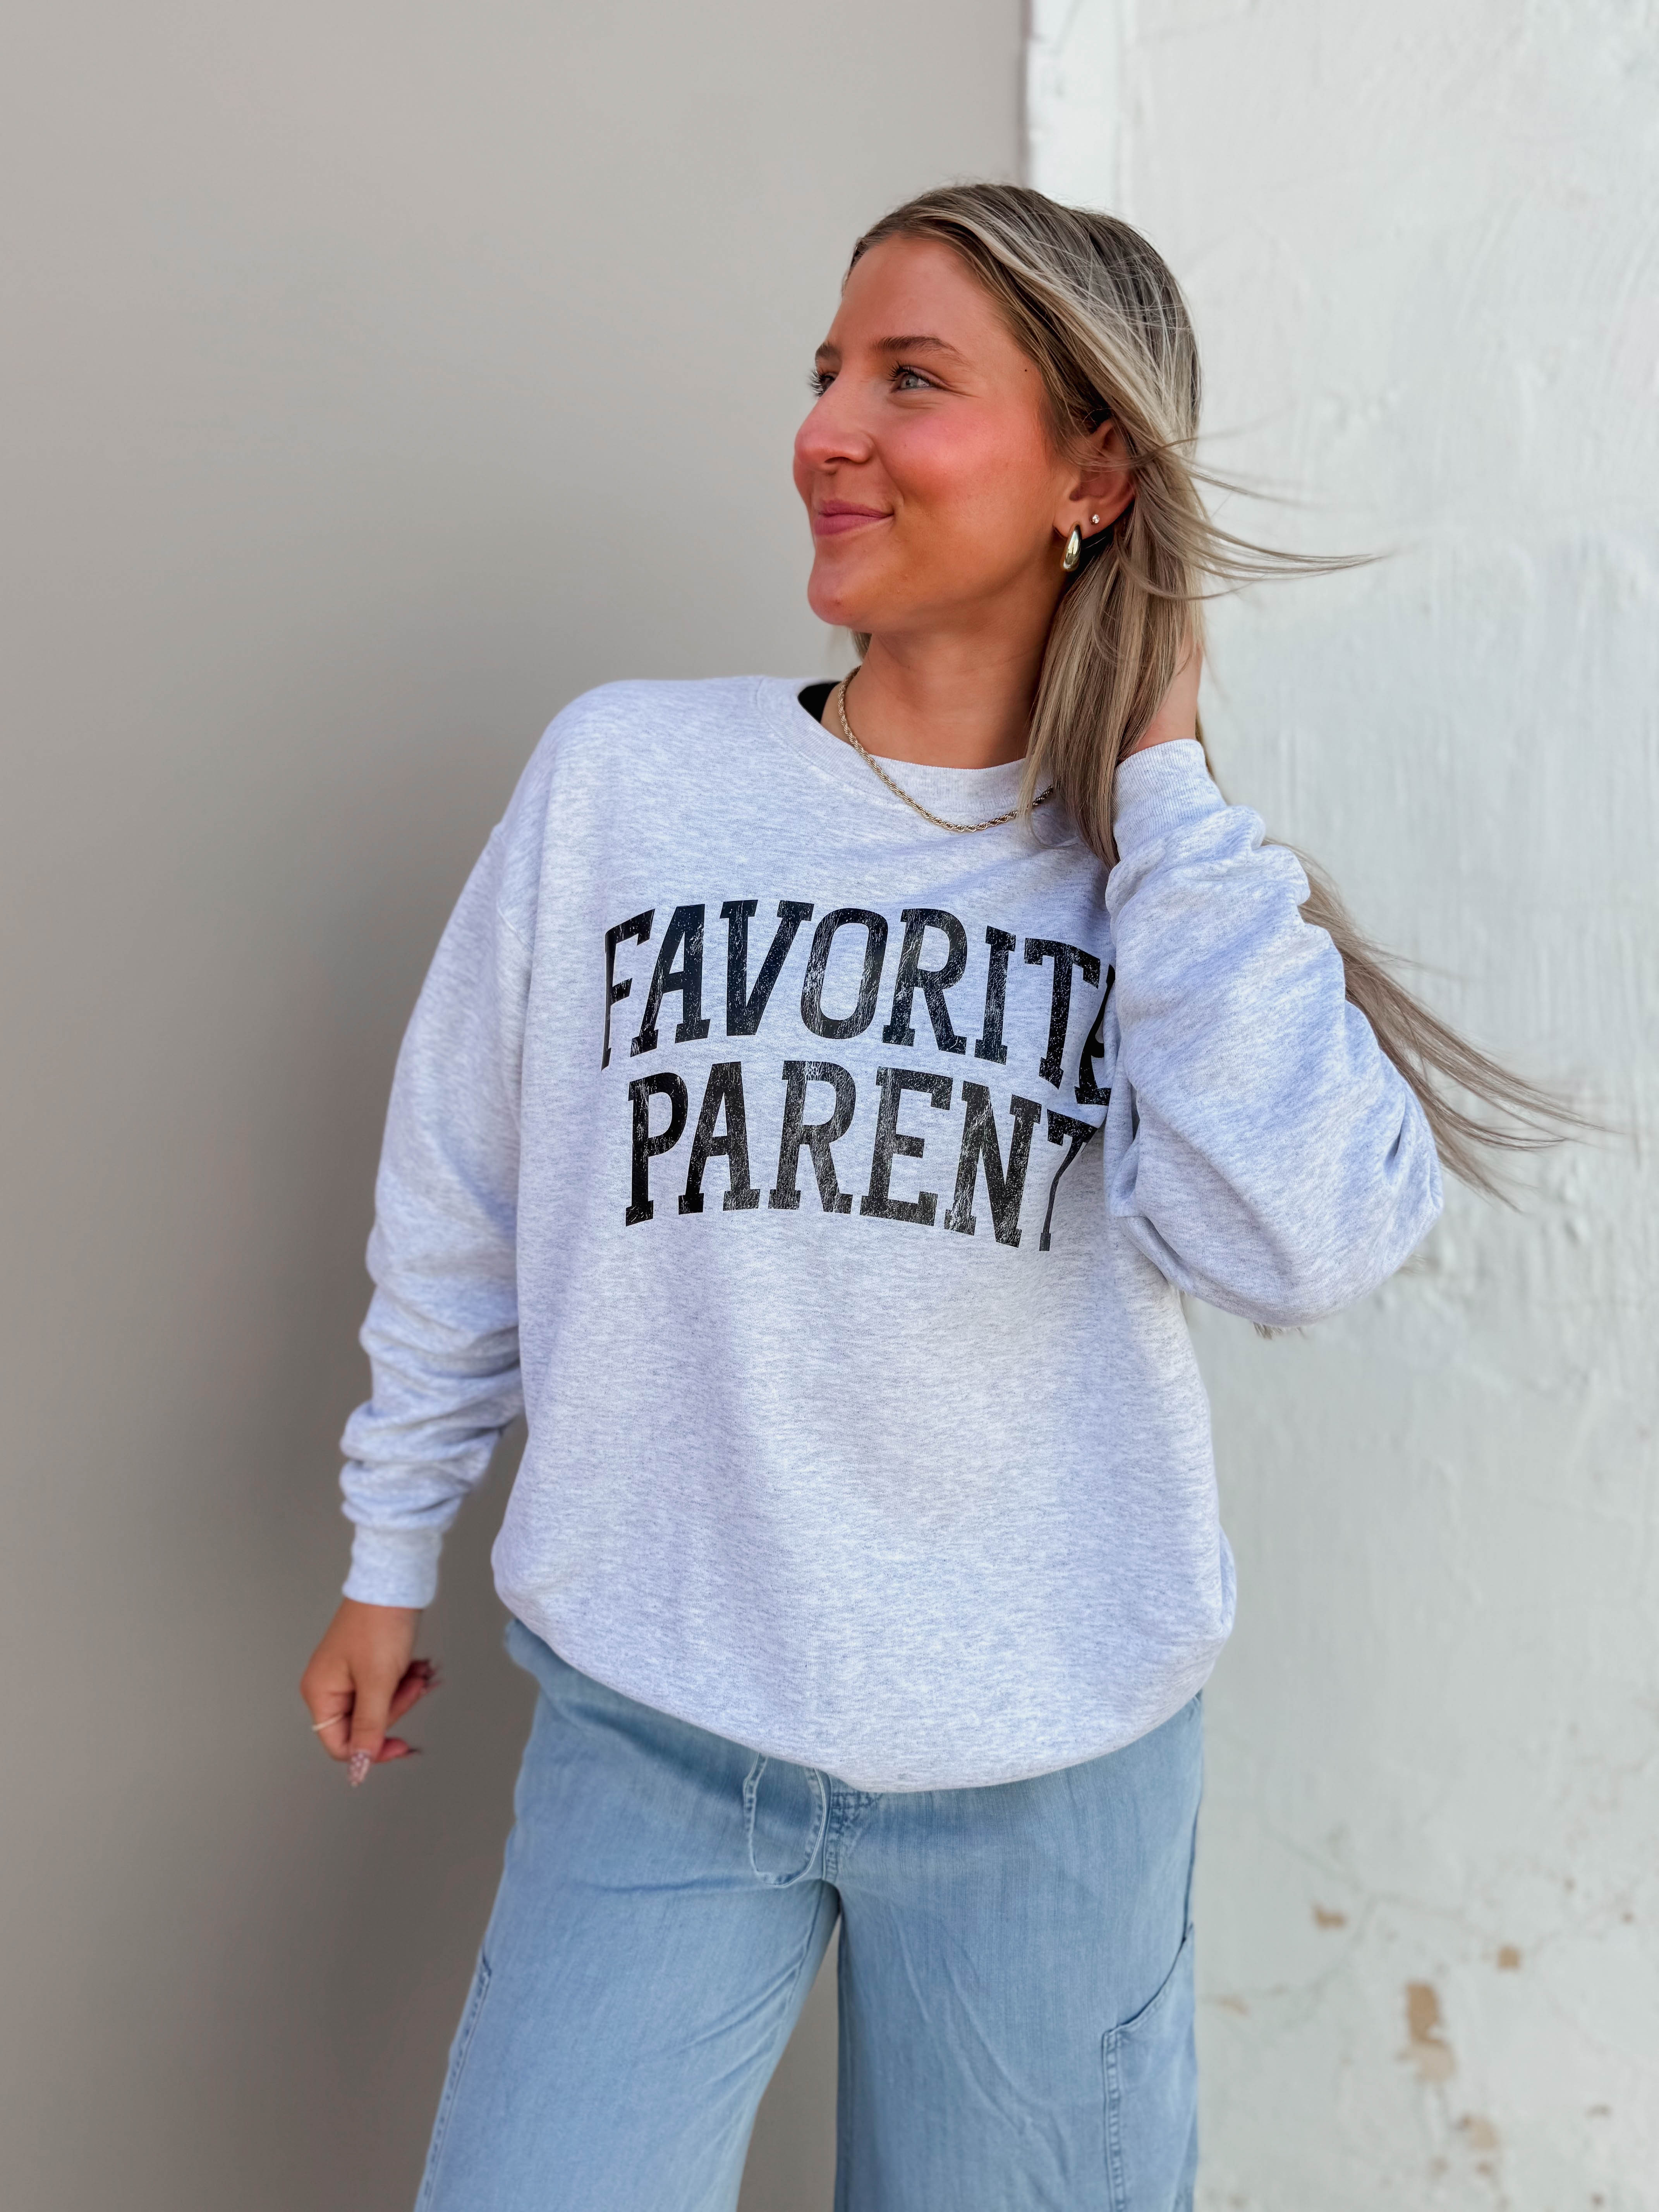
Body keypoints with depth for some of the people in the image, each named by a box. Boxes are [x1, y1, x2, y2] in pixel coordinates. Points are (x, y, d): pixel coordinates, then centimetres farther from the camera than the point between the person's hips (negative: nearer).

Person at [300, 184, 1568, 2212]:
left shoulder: (1172, 874, -4)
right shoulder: (620, 771, -5)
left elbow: (1298, 1246, -23)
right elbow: (460, 1203, 5)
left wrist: (1160, 786, -15)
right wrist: (390, 1552, 13)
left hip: (1051, 1757, 1)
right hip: (649, 1730, 0)